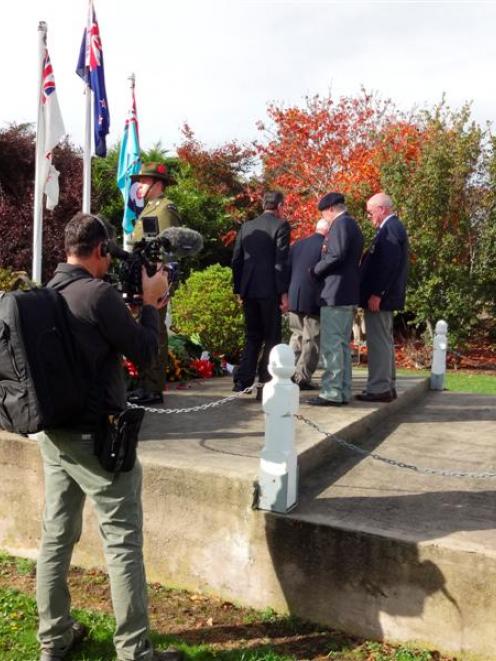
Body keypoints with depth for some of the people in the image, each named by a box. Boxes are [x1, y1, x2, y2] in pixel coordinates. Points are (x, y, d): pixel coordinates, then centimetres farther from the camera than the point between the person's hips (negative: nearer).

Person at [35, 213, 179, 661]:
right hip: (95, 436, -8)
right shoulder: (98, 294, -18)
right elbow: (145, 353, -11)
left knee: (56, 536, 15)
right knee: (123, 543, 1)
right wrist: (150, 302, 0)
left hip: (53, 432, 8)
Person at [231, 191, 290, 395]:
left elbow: (236, 260, 10)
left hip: (248, 290, 5)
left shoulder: (246, 226, 11)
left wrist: (239, 289, 16)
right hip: (270, 291, -5)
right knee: (271, 338, 4)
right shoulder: (281, 225, -4)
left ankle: (242, 381, 5)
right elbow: (281, 261, -11)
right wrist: (284, 292, -10)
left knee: (252, 337, 13)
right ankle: (265, 384, 4)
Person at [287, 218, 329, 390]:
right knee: (312, 341, 3)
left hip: (293, 298, 6)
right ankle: (302, 379, 3)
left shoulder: (296, 245, 11)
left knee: (297, 336, 19)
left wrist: (286, 295, 18)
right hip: (314, 300, -6)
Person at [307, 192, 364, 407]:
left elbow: (336, 256, -19)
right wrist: (327, 251, 13)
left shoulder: (340, 223, -9)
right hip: (348, 294, 10)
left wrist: (316, 269, -6)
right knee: (342, 344, 11)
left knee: (331, 344, -9)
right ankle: (343, 391, 14)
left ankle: (332, 392, -8)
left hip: (335, 293, -10)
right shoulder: (353, 225, 21)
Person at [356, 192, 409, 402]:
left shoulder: (390, 228, -14)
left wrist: (376, 294, -24)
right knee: (384, 341, 14)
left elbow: (388, 264, -22)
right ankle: (387, 386, 21)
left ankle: (379, 388, -3)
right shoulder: (393, 227, 18)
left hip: (379, 297, -11)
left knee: (378, 342, -7)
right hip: (383, 295, 11)